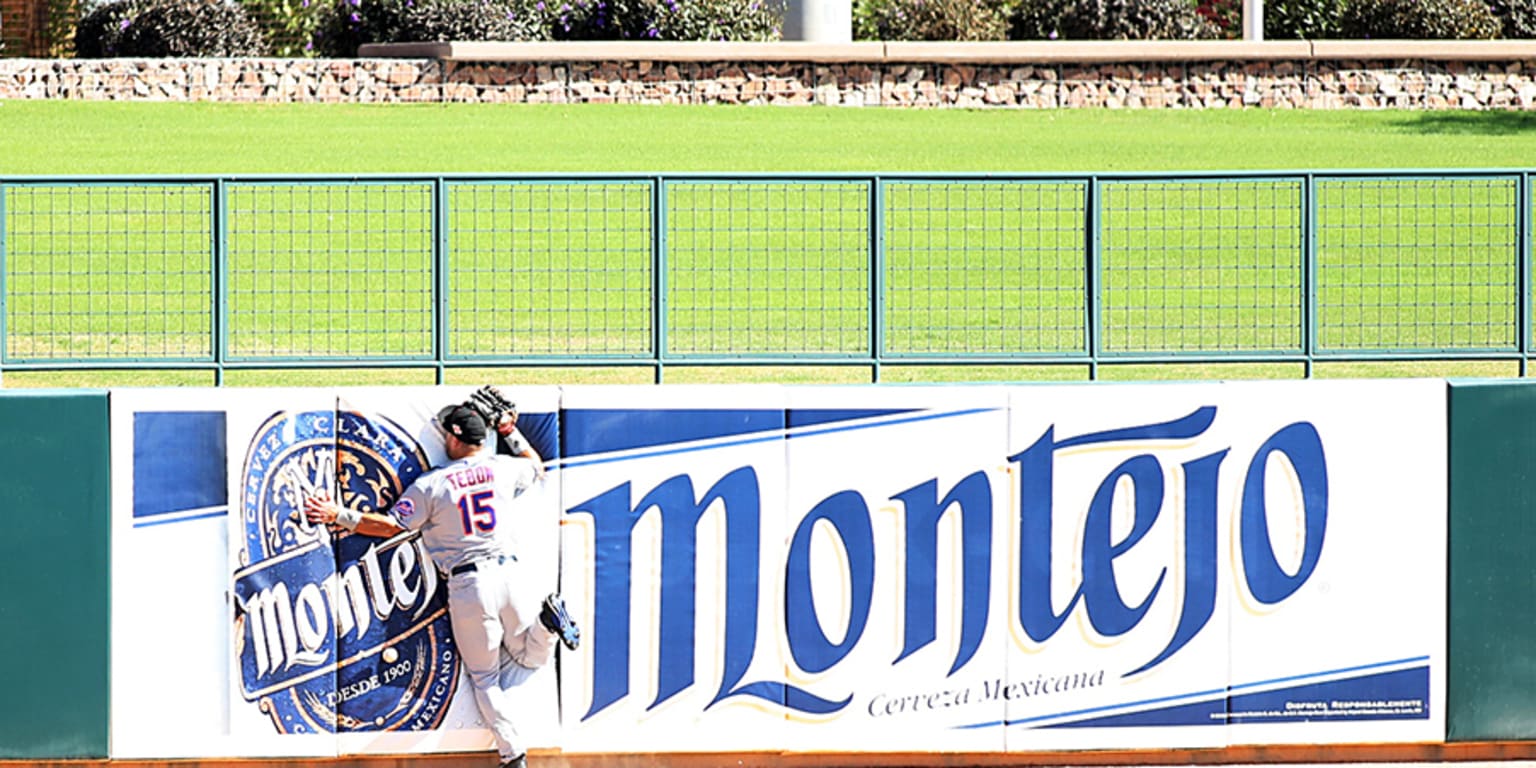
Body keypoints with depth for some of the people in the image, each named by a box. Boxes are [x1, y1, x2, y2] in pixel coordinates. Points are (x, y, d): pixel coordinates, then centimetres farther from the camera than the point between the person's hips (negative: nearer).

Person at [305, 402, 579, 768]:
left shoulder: (433, 484, -4)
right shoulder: (503, 468, 7)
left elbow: (390, 525, -3)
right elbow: (536, 465, 30)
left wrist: (339, 515, 1)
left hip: (468, 585, -3)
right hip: (506, 572, 3)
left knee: (485, 678, 8)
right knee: (532, 657, 18)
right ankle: (547, 619, -15)